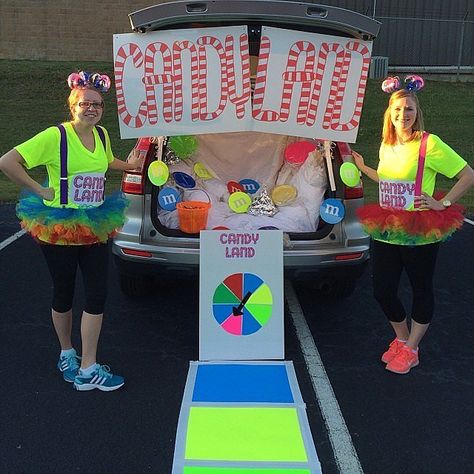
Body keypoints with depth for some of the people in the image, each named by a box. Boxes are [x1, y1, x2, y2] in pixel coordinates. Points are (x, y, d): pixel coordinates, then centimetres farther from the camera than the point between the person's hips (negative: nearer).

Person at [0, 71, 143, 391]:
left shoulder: (102, 135, 6)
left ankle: (88, 369, 12)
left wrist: (129, 165, 21)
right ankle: (67, 352, 35)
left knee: (97, 295, 1)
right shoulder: (55, 137, -14)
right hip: (58, 228, -5)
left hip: (95, 228, 5)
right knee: (64, 293, 12)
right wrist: (40, 191, -16)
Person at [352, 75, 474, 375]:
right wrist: (362, 167, 20)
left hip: (419, 235, -6)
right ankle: (401, 339, 36)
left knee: (422, 290, 11)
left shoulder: (429, 144, -13)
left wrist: (443, 203, -14)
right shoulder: (386, 145, 8)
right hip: (386, 232, 7)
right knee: (383, 291, 11)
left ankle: (411, 350, 27)